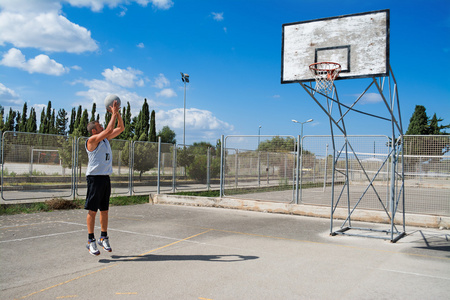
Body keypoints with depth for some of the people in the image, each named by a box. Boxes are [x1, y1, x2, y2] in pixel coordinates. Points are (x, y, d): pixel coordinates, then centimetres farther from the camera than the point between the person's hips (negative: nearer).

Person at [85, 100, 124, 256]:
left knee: (104, 210, 11)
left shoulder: (105, 139, 15)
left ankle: (104, 238, 20)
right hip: (95, 177, -8)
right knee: (92, 210, -3)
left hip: (106, 177, 8)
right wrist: (114, 113, -14)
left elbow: (120, 128, 18)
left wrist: (117, 114, 6)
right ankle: (91, 241, 2)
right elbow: (109, 130, -21)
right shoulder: (92, 140, -9)